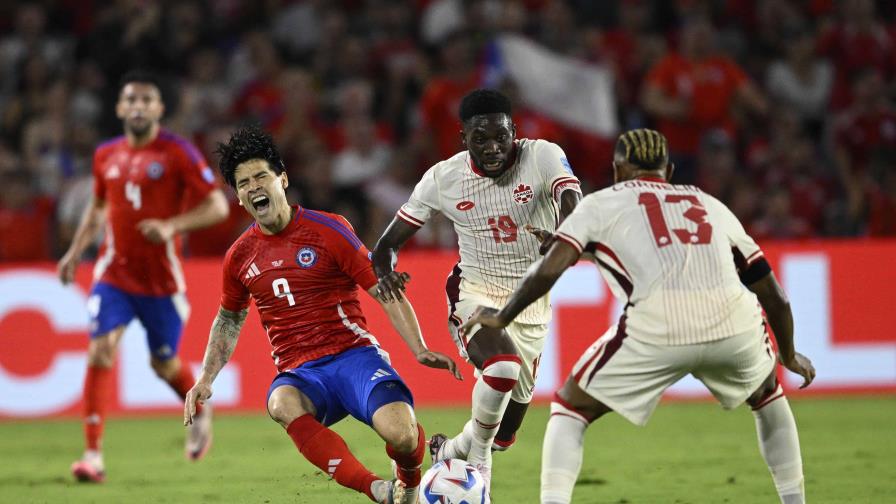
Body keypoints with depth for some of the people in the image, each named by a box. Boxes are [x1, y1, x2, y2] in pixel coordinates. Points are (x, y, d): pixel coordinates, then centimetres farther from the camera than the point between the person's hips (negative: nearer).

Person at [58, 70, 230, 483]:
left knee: (164, 364, 9)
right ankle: (93, 454, -17)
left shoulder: (177, 153, -9)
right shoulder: (106, 155, 6)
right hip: (114, 272, 3)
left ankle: (201, 411, 44)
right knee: (100, 350, -16)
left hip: (161, 276, -3)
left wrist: (172, 225, -23)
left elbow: (218, 206, -10)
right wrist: (75, 252, 14)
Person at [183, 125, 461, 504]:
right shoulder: (240, 256, 11)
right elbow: (229, 319, 29)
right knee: (282, 404, -38)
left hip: (353, 355, -2)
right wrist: (206, 379, 18)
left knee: (400, 434, -31)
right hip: (299, 374, 2)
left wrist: (420, 350, -14)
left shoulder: (327, 230, -2)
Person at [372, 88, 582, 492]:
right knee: (503, 367, -33)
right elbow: (390, 241, 0)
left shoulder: (543, 157, -16)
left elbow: (573, 206, -34)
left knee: (504, 433, 11)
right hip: (475, 293, -1)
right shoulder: (443, 178, -9)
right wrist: (385, 269, -24)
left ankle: (452, 450, 44)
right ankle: (477, 452, -7)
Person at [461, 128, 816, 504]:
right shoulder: (710, 205, 29)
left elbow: (549, 270, 5)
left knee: (570, 409, 16)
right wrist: (789, 356, 46)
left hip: (658, 328, -3)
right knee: (766, 396, 35)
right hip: (734, 321, 3)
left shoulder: (602, 204, 19)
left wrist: (500, 318, 20)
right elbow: (773, 295, 30)